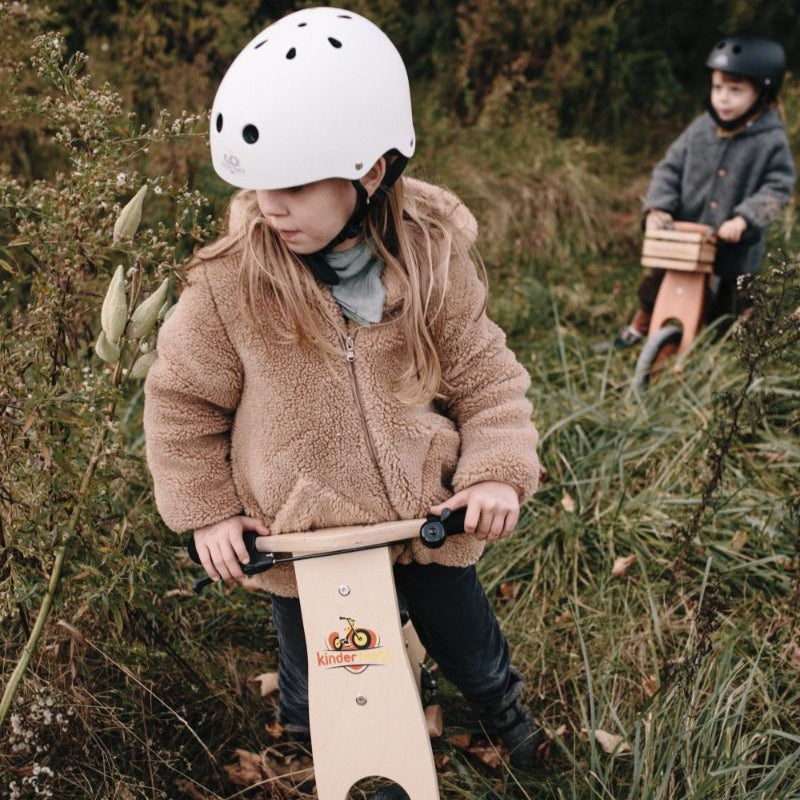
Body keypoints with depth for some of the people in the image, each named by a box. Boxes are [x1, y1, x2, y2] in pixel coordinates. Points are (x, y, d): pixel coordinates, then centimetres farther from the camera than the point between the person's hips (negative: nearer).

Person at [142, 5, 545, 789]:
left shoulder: (433, 259, -15)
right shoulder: (230, 282, -20)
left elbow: (485, 375, -5)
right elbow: (181, 399, -6)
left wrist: (497, 471, -17)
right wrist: (207, 511, -4)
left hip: (428, 519, 2)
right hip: (301, 540, -1)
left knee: (470, 646, 24)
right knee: (318, 692, 19)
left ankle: (501, 700, 60)